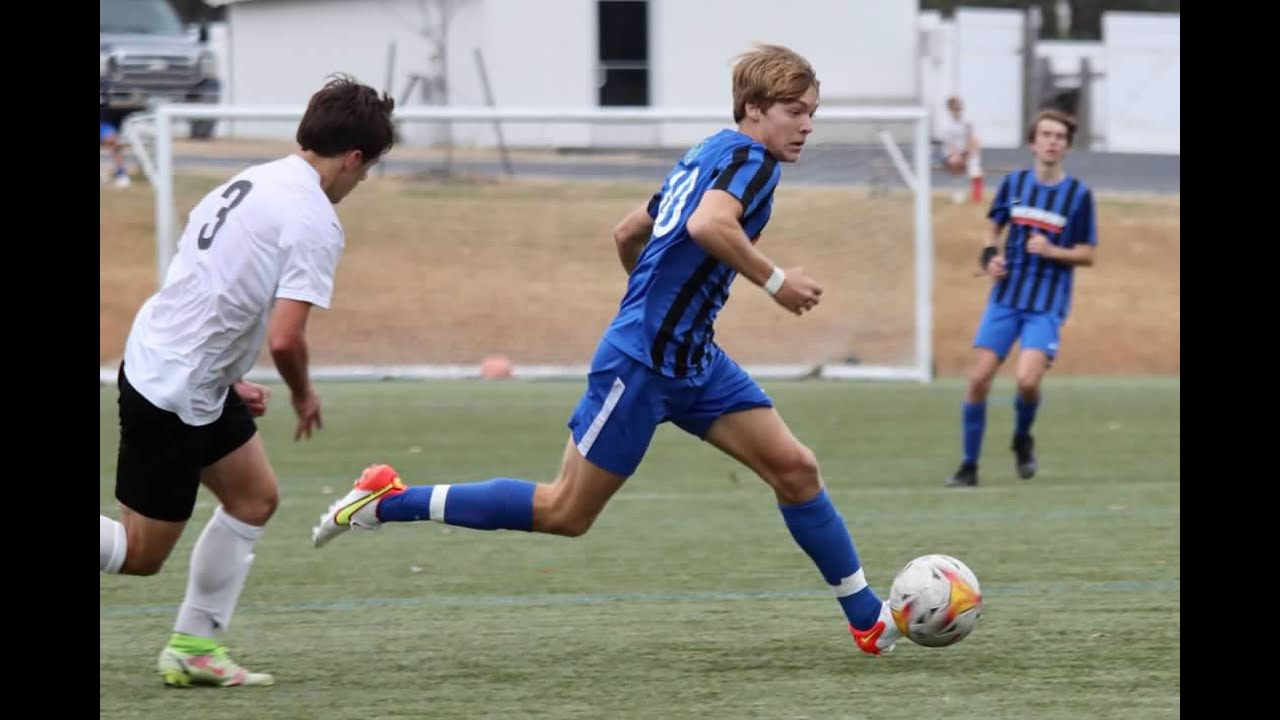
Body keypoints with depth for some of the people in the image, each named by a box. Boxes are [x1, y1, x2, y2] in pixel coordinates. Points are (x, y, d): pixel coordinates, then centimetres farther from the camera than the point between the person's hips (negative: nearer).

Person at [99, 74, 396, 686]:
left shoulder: (252, 182, 8)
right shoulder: (315, 222, -18)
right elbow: (284, 338, -23)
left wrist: (230, 381, 20)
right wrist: (303, 394, -2)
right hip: (174, 396, -9)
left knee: (255, 497, 18)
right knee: (140, 553, 1)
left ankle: (193, 648, 21)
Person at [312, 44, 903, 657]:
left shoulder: (706, 155, 16)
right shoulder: (750, 158, -12)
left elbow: (627, 232, 24)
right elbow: (708, 224, -34)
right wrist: (774, 281, -23)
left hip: (693, 363, 10)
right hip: (639, 364, -10)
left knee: (794, 469, 1)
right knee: (565, 512, -3)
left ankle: (869, 618, 6)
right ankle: (390, 500, 5)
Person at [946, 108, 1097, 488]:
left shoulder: (1079, 194, -3)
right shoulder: (1014, 183, 4)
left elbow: (1088, 254, 1)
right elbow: (993, 227, 19)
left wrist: (1052, 251, -16)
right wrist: (990, 256, -2)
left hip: (1047, 306, -3)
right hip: (1006, 297, 3)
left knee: (1027, 380, -20)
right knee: (979, 377, -6)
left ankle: (1022, 439, 13)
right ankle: (969, 464, 8)